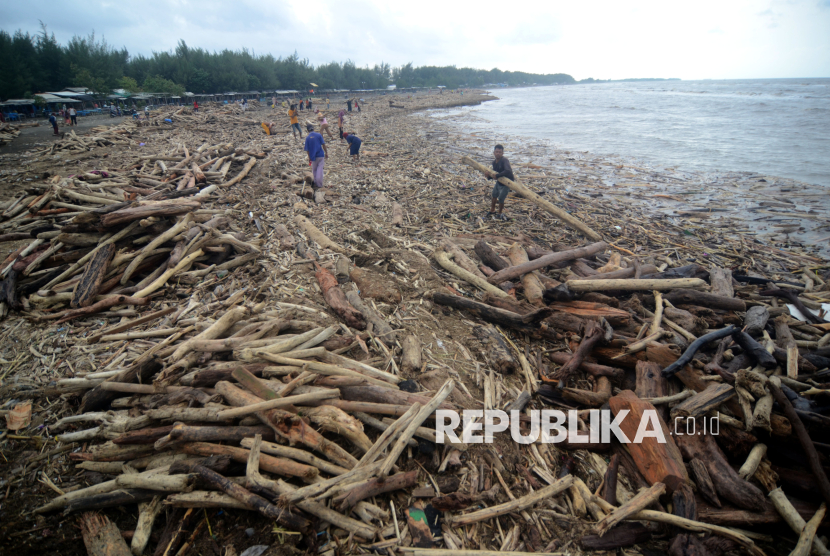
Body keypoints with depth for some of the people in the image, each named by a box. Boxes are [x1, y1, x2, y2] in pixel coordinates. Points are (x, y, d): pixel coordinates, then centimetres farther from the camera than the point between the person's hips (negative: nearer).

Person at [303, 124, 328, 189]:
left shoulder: (307, 137, -1)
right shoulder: (319, 135, -2)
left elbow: (307, 149, 1)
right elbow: (323, 144, -6)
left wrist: (309, 158, 9)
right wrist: (326, 153, 2)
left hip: (313, 156, 1)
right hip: (320, 155, -1)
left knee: (314, 170, 15)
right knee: (320, 169, -1)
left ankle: (316, 183, 24)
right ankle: (319, 184, -9)